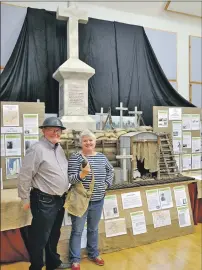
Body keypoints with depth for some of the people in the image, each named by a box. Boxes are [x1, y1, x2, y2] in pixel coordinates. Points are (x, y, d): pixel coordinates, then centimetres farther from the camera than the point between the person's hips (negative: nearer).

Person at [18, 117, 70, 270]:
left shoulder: (59, 148, 9)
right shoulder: (37, 149, -18)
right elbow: (24, 176, -16)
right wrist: (25, 199, -10)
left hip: (60, 199, 8)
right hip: (44, 201, -8)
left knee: (54, 235, 23)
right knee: (40, 237, 7)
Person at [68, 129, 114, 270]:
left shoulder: (102, 157, 3)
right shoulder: (75, 157, -12)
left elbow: (111, 170, 20)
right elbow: (71, 179, -17)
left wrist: (107, 183, 7)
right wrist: (83, 173, -35)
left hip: (98, 200, 5)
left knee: (94, 228, 21)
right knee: (77, 230, 8)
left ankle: (94, 254, 40)